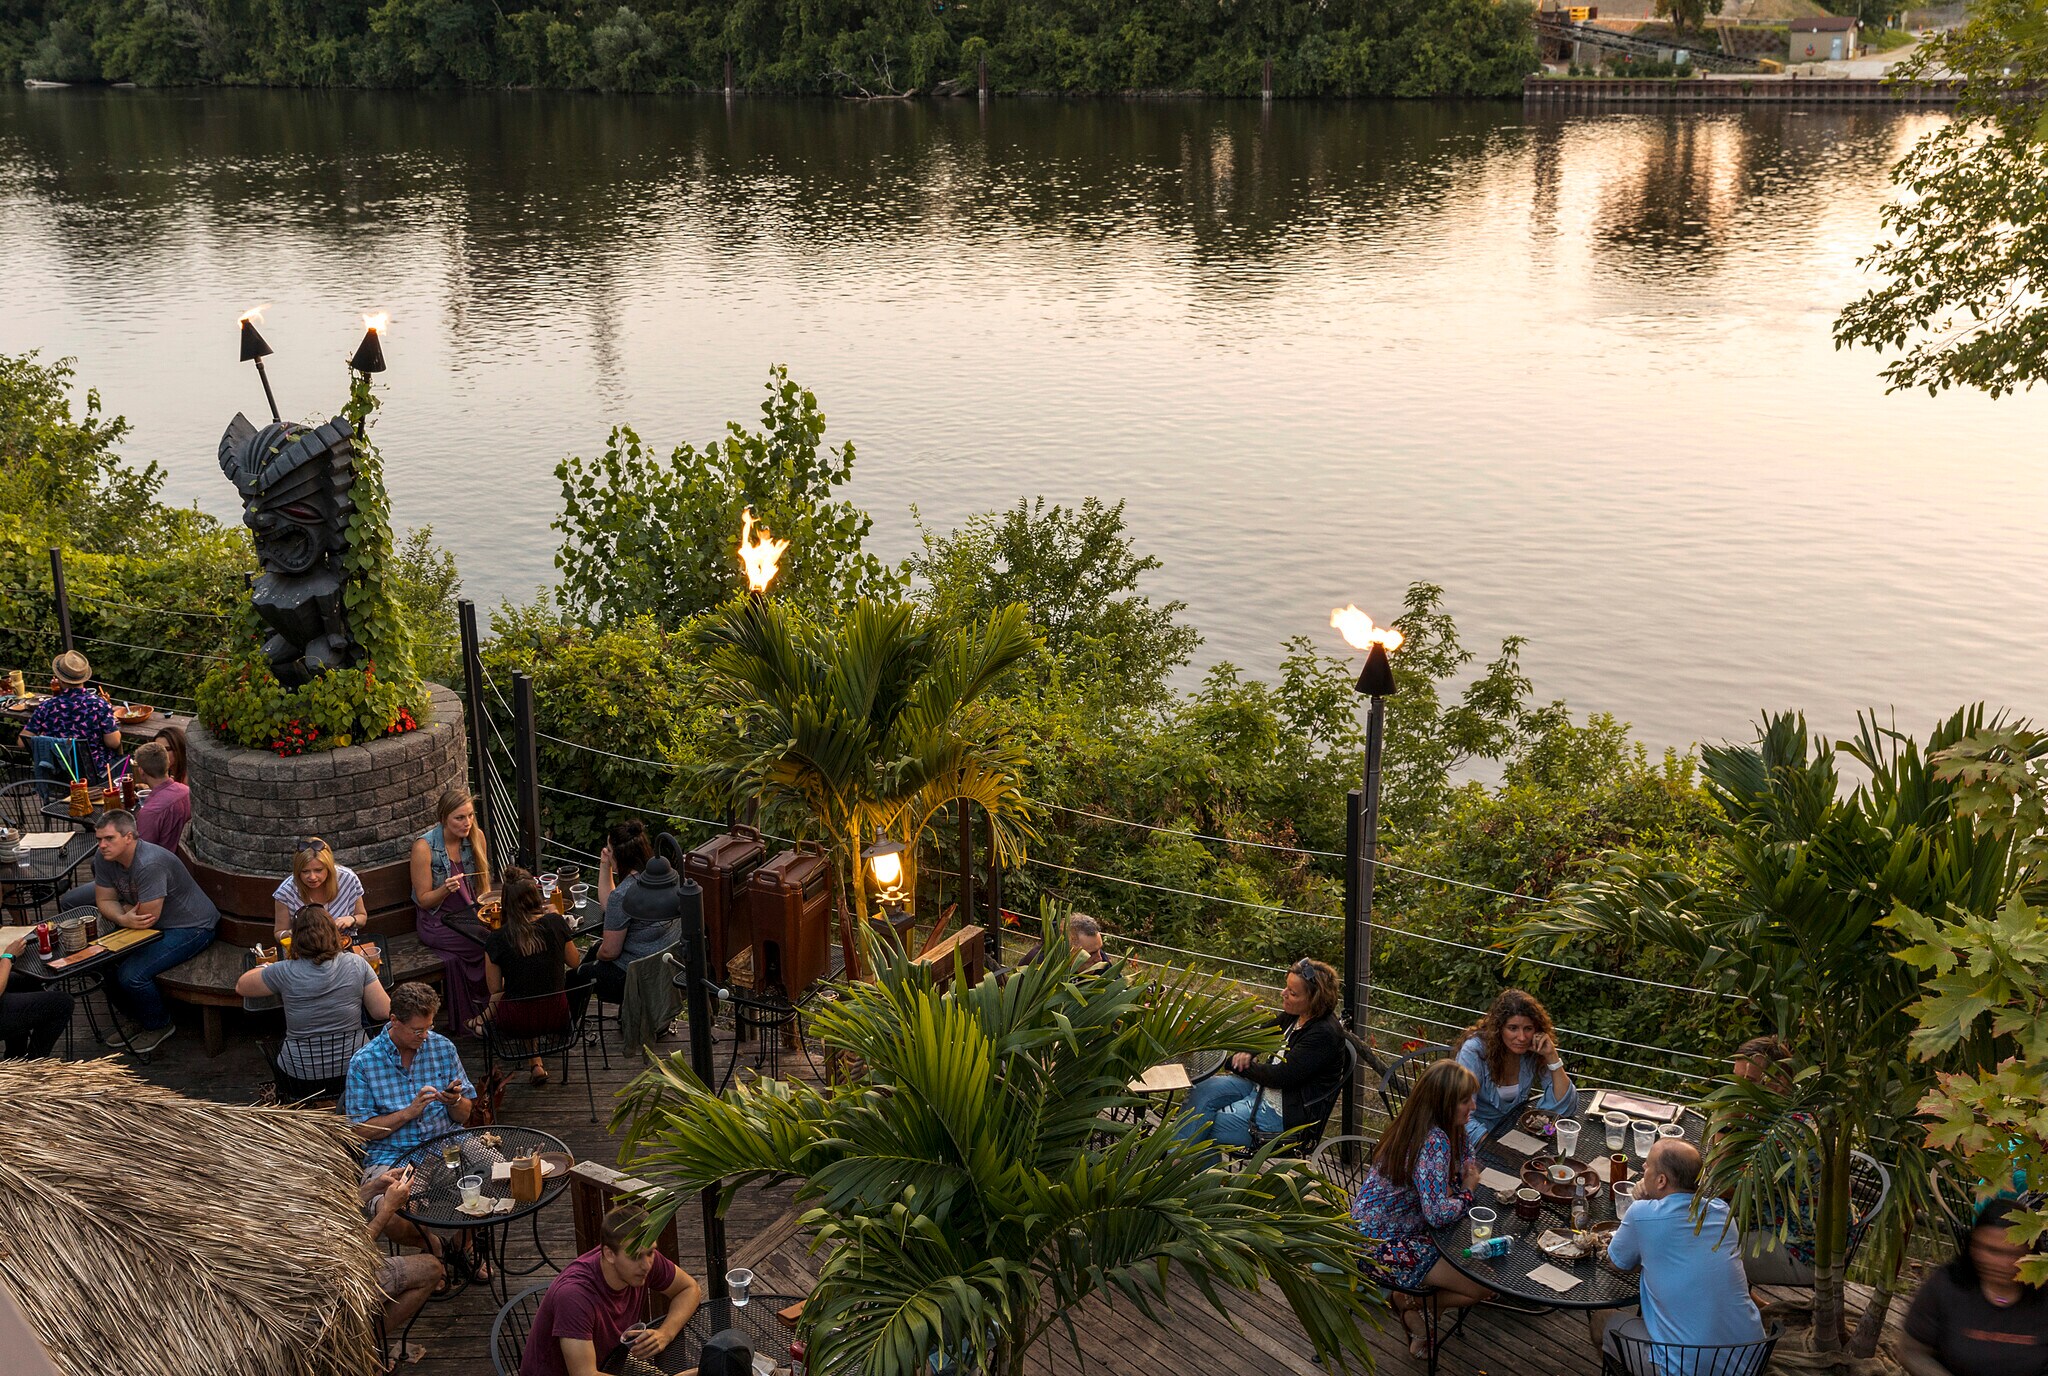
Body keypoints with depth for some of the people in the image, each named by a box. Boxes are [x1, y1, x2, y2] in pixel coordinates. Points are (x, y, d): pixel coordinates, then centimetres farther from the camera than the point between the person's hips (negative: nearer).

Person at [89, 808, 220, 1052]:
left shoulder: (149, 864, -32)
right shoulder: (105, 858, -5)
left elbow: (147, 917, -29)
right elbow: (105, 901, 1)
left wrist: (123, 910, -8)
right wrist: (123, 919, -21)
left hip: (191, 928, -9)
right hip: (152, 923, 9)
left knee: (131, 975, -22)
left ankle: (159, 1026, 7)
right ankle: (137, 1018, 21)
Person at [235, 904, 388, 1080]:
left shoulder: (284, 973, -12)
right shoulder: (357, 964, -10)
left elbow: (240, 987, 6)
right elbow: (383, 1012, -7)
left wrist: (263, 968, 25)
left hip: (301, 1072, 0)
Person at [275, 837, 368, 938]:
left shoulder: (348, 879, -11)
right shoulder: (287, 891, -15)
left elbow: (362, 917, 5)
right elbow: (279, 933, -2)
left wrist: (352, 920, -18)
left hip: (344, 945, 0)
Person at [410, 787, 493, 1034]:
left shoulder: (476, 837, 1)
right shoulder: (425, 847, -14)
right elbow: (424, 900, -8)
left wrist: (486, 898, -5)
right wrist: (446, 889, -27)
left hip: (470, 912, 5)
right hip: (438, 922, -5)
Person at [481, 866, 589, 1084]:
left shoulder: (496, 940, -16)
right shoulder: (555, 923, -12)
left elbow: (495, 988, -4)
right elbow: (574, 962, 4)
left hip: (517, 1024, -1)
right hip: (556, 1018, 2)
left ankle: (534, 1063, 24)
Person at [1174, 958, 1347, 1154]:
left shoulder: (1324, 1034, -25)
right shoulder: (1295, 1015, 2)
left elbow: (1280, 1077, -25)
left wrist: (1238, 1065, -10)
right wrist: (1246, 1053, 0)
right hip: (1262, 1086, 9)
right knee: (1203, 1090, -12)